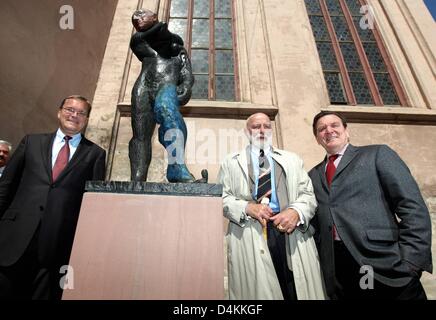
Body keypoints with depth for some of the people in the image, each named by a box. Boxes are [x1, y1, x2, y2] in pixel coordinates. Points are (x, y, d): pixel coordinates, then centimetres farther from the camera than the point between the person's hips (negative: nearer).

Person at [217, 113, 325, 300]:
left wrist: (296, 211, -11)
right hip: (250, 237, -1)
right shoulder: (231, 162, 14)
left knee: (300, 289, 0)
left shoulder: (292, 160, 20)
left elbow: (308, 194, 10)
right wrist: (247, 207, -12)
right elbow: (222, 197, 4)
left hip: (292, 233, 2)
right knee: (257, 289, -2)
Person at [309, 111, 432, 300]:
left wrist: (410, 262, -12)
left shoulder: (377, 154, 4)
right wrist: (321, 260, 2)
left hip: (383, 263, -3)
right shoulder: (313, 175, 14)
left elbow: (413, 208, -4)